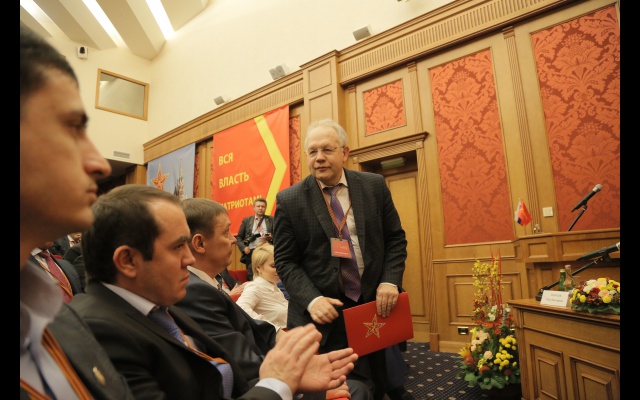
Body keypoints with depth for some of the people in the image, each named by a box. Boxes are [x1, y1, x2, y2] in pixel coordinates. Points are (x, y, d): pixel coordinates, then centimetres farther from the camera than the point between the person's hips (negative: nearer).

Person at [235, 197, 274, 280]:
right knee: (252, 279, 0)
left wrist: (270, 238, -14)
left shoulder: (272, 220, 12)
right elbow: (238, 237, 13)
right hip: (251, 253, 1)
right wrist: (244, 248, -4)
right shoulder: (246, 220, 14)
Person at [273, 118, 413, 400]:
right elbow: (285, 261, -4)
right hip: (327, 313, -2)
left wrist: (390, 281, -9)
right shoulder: (289, 200, -6)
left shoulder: (375, 186, 0)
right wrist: (312, 299, -18)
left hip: (375, 304, 3)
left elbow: (395, 238, 6)